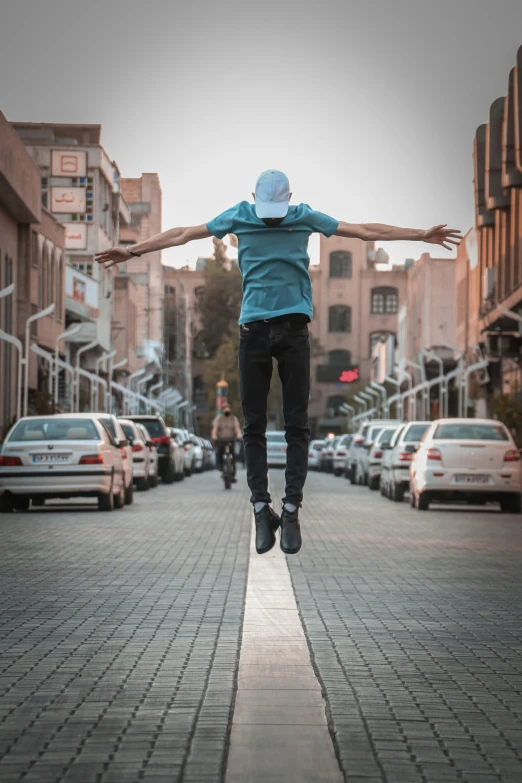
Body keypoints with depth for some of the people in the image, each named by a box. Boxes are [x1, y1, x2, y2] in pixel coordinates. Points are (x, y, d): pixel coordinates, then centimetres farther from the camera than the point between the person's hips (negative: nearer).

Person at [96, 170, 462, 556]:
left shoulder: (306, 217, 6)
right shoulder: (239, 217, 7)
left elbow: (364, 231, 9)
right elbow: (182, 235, 11)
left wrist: (422, 235, 6)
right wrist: (132, 250, 11)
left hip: (294, 331, -1)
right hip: (254, 331, 1)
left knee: (297, 424, -2)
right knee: (254, 424, 0)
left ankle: (291, 509, 1)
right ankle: (261, 507, 6)